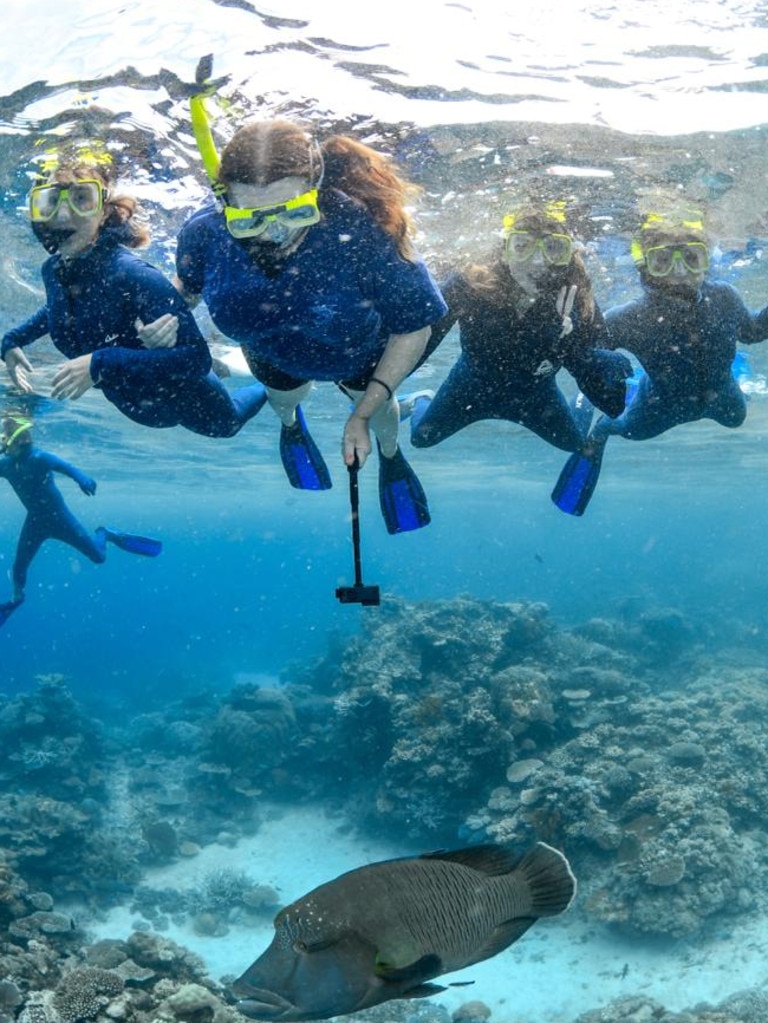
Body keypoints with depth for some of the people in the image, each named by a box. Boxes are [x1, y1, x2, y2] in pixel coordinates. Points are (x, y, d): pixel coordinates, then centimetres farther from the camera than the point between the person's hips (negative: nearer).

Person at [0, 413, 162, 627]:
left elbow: (66, 466, -46)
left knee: (99, 556, 0)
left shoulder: (38, 458, -28)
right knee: (18, 567, 8)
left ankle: (105, 534, 33)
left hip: (58, 516, -4)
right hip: (35, 520, 4)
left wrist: (82, 478, -67)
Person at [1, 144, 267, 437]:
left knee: (226, 424, 27)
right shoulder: (53, 270, -16)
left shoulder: (131, 275, -38)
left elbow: (196, 357, -44)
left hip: (180, 395, -6)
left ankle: (268, 389, 52)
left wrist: (100, 364, -46)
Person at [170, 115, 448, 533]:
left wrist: (364, 413, -29)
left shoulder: (362, 231, -47)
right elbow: (188, 286, -9)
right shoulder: (205, 235, -38)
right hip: (275, 354, 2)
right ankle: (290, 423, 74)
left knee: (376, 405, 27)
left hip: (365, 350, -2)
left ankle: (390, 457, 65)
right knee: (284, 395, 34)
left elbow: (415, 328, -31)